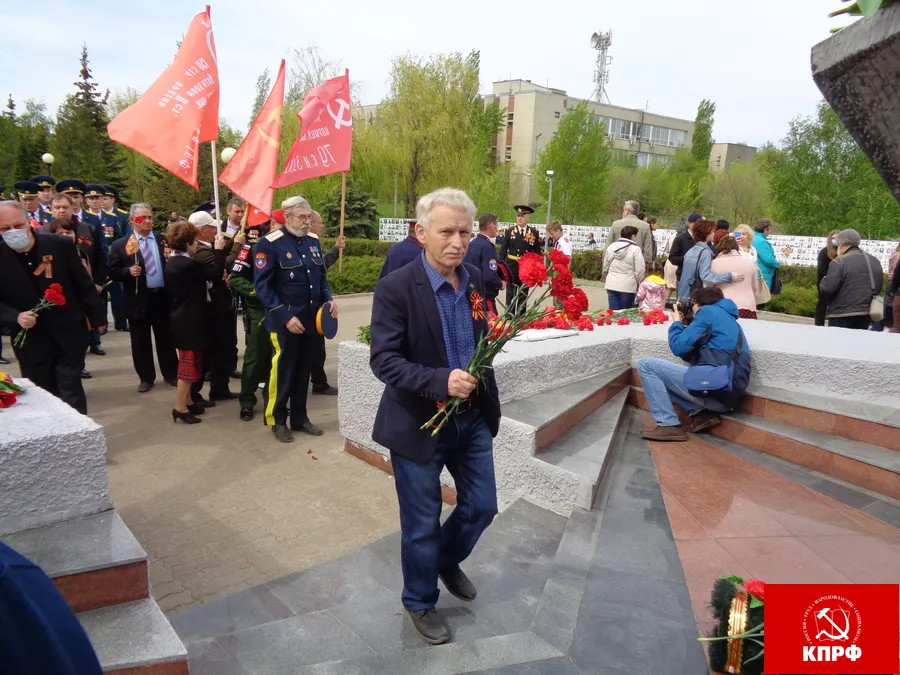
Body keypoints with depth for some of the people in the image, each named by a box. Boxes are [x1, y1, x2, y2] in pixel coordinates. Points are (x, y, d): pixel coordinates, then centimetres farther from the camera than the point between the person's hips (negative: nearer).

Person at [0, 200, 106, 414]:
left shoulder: (61, 245, -8)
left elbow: (84, 285, 0)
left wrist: (97, 318, 4)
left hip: (69, 335, -2)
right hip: (31, 342, 2)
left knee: (72, 396, 1)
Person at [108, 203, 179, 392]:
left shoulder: (164, 241, 7)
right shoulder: (120, 244, 0)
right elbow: (113, 272, -1)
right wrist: (128, 271, -19)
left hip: (163, 297, 1)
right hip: (139, 300, -1)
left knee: (166, 339, 11)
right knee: (141, 342, 7)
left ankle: (171, 374, 24)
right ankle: (146, 378, 20)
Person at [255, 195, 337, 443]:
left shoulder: (312, 241, 8)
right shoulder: (269, 244, -12)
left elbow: (321, 275, 19)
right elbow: (263, 286, -15)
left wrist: (329, 298, 0)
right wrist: (285, 317, -20)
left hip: (312, 320, 6)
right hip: (286, 322, -6)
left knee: (304, 371, 14)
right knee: (283, 371, 5)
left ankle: (299, 418, 27)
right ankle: (277, 420, 20)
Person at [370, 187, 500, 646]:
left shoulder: (476, 280, 1)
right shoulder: (395, 288, -18)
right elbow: (383, 359, -22)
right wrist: (440, 382, -34)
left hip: (472, 417, 6)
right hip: (419, 422, -5)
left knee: (482, 505, 18)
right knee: (421, 523, 10)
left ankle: (447, 560, 49)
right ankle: (420, 602, 37)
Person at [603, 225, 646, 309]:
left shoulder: (611, 246, 5)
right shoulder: (635, 249, -10)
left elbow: (606, 265, 15)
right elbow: (640, 270, -9)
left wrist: (605, 274, 32)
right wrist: (639, 283, 5)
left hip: (612, 285, 4)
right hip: (627, 286, -4)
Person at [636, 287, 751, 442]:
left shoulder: (708, 311, 0)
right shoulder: (727, 318, 26)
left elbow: (679, 347, -7)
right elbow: (691, 355, 26)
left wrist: (677, 323, 11)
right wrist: (683, 326, 21)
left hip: (715, 388, -10)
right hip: (728, 395, 10)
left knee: (646, 364, -1)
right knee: (662, 376, 26)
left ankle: (668, 425, -5)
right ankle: (701, 414, 8)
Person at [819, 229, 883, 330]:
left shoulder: (839, 262, -15)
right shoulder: (875, 261, 10)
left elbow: (827, 289, -19)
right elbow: (878, 288, 16)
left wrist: (823, 281, 1)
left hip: (842, 316, -7)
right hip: (866, 315, 7)